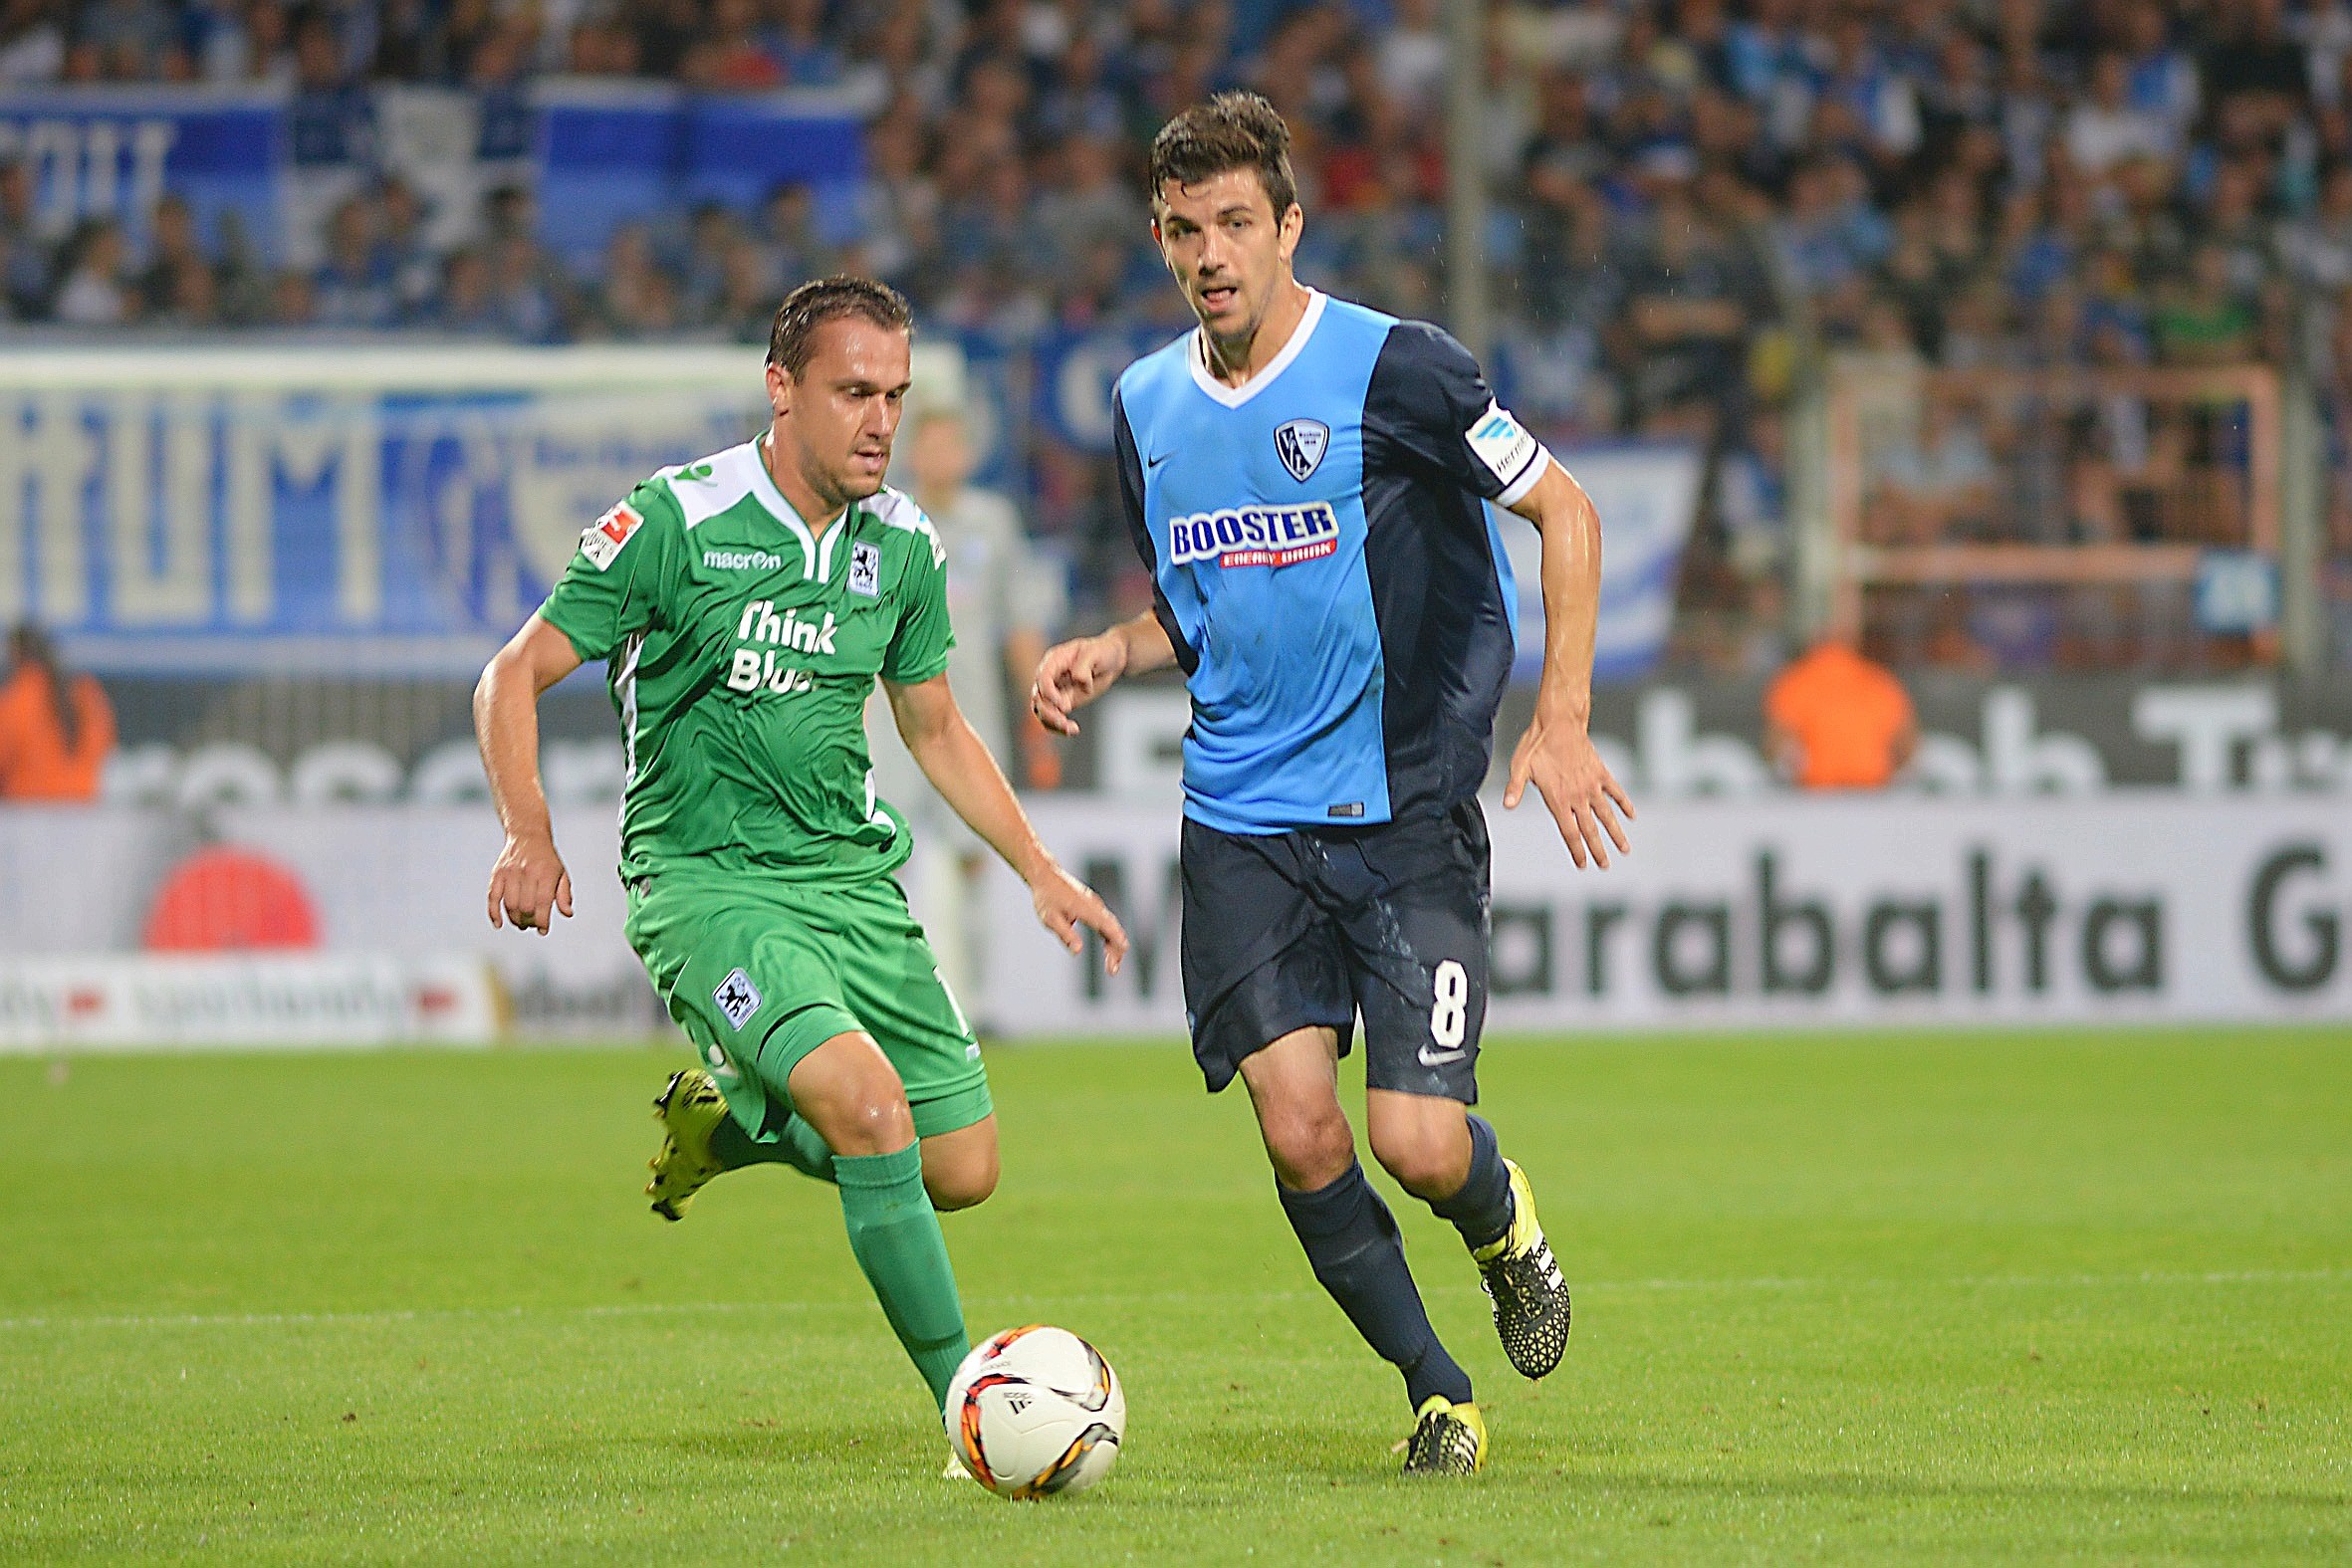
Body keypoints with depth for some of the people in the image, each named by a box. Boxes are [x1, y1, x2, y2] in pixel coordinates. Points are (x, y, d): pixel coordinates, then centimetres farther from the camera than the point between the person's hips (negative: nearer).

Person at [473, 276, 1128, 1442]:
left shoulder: (903, 545, 5)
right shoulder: (676, 523, -12)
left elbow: (934, 726, 20)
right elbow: (515, 677, -7)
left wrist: (1042, 873, 13)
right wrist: (530, 839, -21)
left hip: (851, 875, 6)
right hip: (705, 880, -6)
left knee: (962, 1170, 1)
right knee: (868, 1102, -28)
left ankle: (721, 1125, 27)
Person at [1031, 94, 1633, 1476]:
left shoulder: (1392, 369, -9)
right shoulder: (1148, 407, 8)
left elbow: (1564, 512, -2)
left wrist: (1561, 723, -9)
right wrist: (1114, 654, 1)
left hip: (1409, 806, -4)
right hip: (1243, 822, 4)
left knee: (1419, 1144, -12)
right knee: (1298, 1130, -10)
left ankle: (1505, 1228, 26)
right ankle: (1438, 1393, 10)